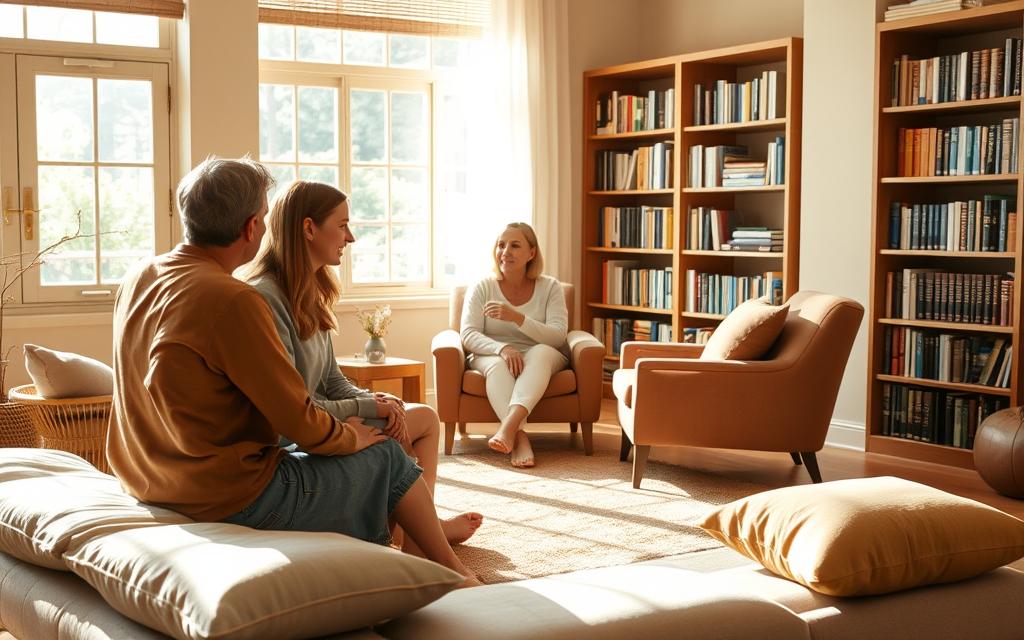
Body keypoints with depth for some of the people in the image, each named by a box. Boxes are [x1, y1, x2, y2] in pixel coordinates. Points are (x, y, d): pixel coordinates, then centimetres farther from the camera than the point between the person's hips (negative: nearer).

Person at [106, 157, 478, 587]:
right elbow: (300, 423, -20)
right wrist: (353, 436, 2)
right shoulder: (233, 301, -25)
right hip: (229, 497, -9)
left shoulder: (138, 277, 3)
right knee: (386, 456, 8)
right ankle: (453, 572, 27)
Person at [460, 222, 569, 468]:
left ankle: (508, 426, -54)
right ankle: (519, 436, -50)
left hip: (539, 360, 0)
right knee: (498, 364, -36)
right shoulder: (482, 288, 1)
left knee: (541, 352, -35)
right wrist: (503, 349, -29)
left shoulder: (550, 287, 1)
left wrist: (517, 318, -29)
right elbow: (469, 336, -8)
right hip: (491, 356, 0)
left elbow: (557, 336, -13)